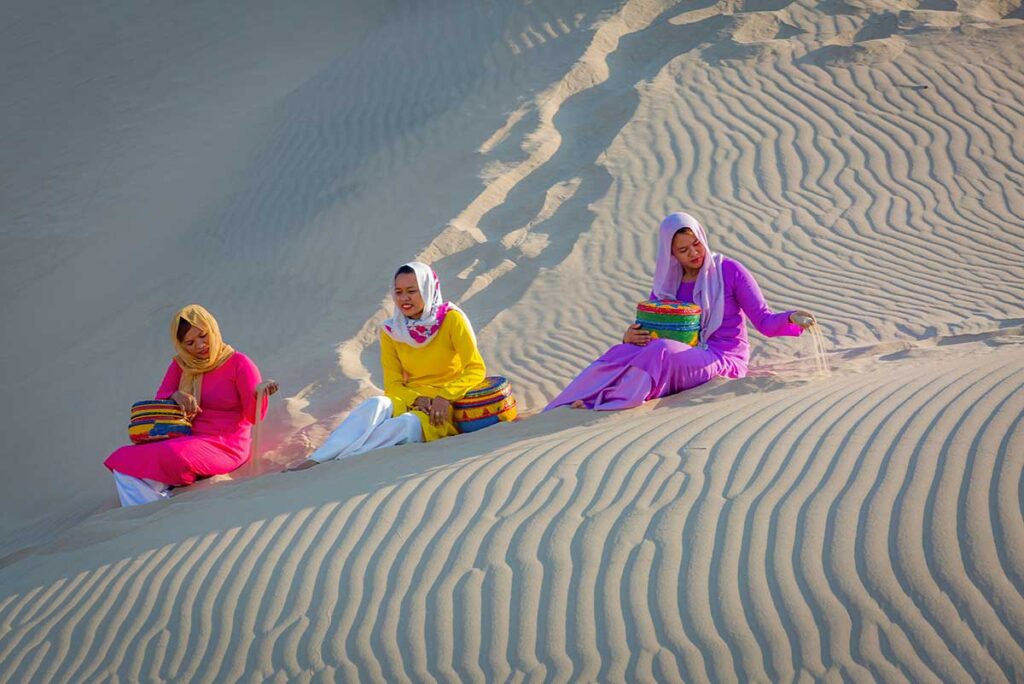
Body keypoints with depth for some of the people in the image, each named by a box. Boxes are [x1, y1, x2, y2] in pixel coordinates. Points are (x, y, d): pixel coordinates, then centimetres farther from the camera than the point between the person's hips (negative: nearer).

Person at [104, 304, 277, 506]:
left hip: (225, 447, -6)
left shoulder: (238, 363, -3)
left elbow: (253, 415, -9)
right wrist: (175, 396, -12)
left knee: (170, 456, -36)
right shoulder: (180, 366, 13)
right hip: (187, 441, 6)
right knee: (125, 460, -18)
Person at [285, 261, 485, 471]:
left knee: (405, 423, -36)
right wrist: (417, 399, -15)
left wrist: (444, 396, -24)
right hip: (409, 401, 3)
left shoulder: (451, 319, -6)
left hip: (448, 408, -3)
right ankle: (317, 458, -45)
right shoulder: (391, 332, 5)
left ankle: (337, 462, -46)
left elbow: (476, 369, -11)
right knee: (375, 404, -31)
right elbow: (393, 385, 5)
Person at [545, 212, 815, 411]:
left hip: (725, 361, -4)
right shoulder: (664, 287, 12)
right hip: (685, 359, 4)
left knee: (663, 351, -36)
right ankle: (564, 407, -39)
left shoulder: (729, 271, 0)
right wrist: (630, 338, -12)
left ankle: (605, 405, -41)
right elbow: (646, 334, 13)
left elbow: (764, 321, -3)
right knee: (623, 353, -26)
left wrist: (792, 319, -25)